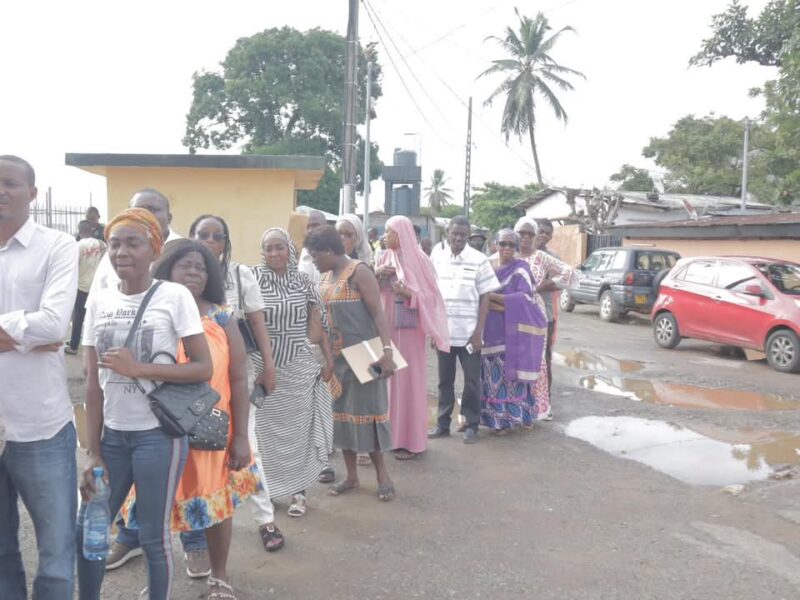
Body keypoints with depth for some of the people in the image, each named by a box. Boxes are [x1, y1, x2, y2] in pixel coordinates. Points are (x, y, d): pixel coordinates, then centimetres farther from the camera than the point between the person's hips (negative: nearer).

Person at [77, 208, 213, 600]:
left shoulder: (174, 296, -8)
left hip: (158, 433, -4)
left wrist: (139, 368, -19)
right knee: (86, 530, 12)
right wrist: (93, 453, 1)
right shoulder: (98, 301, 3)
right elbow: (93, 383, 3)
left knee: (154, 536, 6)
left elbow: (204, 369, -10)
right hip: (112, 433, 4)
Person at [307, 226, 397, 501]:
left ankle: (382, 474, 14)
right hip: (336, 355, 7)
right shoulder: (325, 278, 10)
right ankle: (351, 476, 21)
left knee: (366, 410, -1)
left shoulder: (358, 271, -12)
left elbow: (378, 313, -18)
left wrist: (386, 350, -27)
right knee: (341, 412, 10)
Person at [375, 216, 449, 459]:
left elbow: (430, 297, -8)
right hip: (386, 325, 6)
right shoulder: (385, 258, 9)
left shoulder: (419, 260, -7)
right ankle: (392, 433, 20)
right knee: (388, 377, 8)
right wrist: (376, 274, -8)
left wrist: (407, 292, -23)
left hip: (409, 328, -6)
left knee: (409, 379, -1)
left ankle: (411, 440, 8)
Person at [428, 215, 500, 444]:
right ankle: (443, 423, 23)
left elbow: (485, 298, -4)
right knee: (445, 380, 12)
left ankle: (471, 425, 18)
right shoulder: (436, 258, 3)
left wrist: (479, 331, -9)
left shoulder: (479, 261, -5)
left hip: (469, 333, -2)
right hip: (443, 331, 3)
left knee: (472, 381, 6)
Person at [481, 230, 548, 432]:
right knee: (494, 375, 5)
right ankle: (498, 417, 14)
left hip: (514, 331, -3)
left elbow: (525, 297, -14)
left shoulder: (521, 267, -2)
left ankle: (517, 413, 13)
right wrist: (509, 304, -15)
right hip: (492, 331, 3)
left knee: (513, 370, 1)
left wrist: (493, 296, -18)